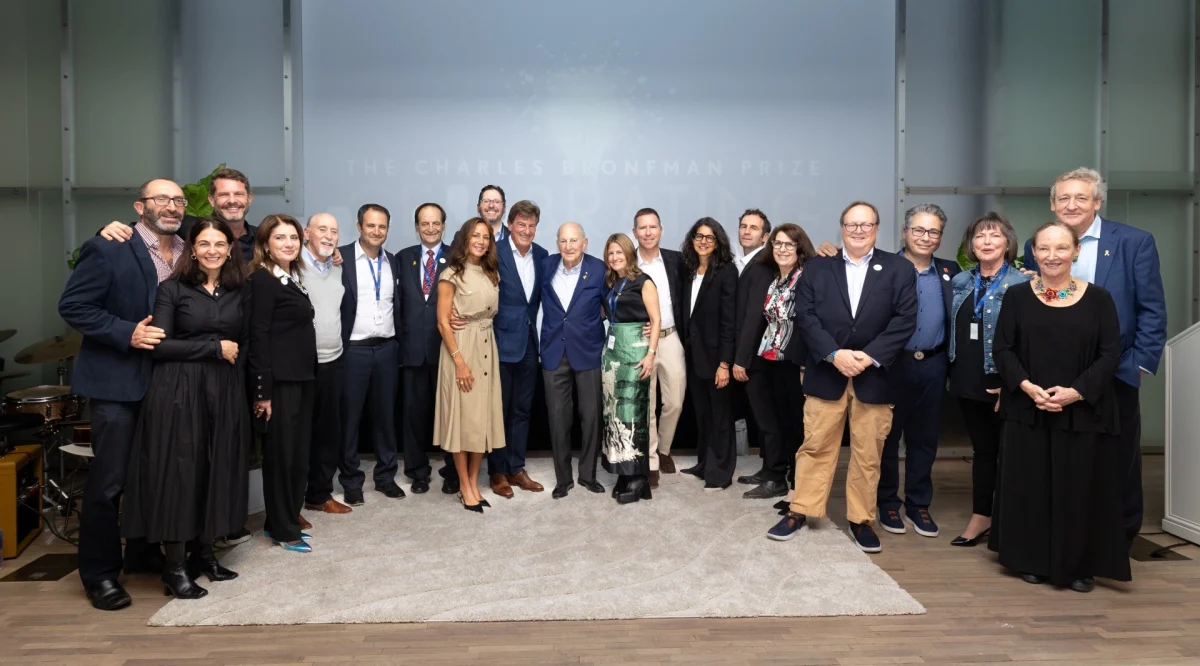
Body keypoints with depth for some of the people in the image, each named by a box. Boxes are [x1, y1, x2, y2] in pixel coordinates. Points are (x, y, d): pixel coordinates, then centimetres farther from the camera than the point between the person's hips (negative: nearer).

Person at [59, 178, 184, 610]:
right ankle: (99, 574, 14)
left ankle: (143, 553, 32)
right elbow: (72, 306, -13)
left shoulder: (188, 254, 6)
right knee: (108, 481, 0)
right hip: (117, 381, -6)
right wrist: (126, 333, -21)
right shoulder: (108, 250, -11)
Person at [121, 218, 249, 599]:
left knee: (217, 471, 8)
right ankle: (175, 567, 7)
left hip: (226, 392, 4)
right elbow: (159, 346, -10)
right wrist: (215, 347, -12)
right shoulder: (172, 289, -2)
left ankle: (204, 552, 22)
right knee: (177, 472, -2)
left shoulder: (239, 291, 9)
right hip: (179, 392, -4)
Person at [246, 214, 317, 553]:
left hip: (302, 377, 8)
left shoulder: (294, 278, 14)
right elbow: (258, 337, -16)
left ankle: (284, 521, 25)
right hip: (279, 380, -8)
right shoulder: (262, 279, -11)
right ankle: (283, 530, 13)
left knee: (299, 454, 13)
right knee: (280, 454, 2)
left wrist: (308, 376, 10)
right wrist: (263, 391, -19)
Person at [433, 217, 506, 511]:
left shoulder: (492, 273, 10)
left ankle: (474, 483, 17)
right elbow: (442, 322, -12)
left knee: (483, 417, 7)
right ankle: (464, 487, 10)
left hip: (487, 347, 6)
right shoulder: (451, 275, -8)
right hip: (460, 348, -6)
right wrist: (460, 361, -18)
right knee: (463, 417, -1)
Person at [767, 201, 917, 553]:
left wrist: (870, 356, -15)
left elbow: (905, 320, -4)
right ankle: (799, 512, 17)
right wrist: (835, 354, -15)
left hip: (874, 375, 0)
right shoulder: (816, 267, 4)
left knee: (868, 453, 8)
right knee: (815, 447, 7)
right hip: (826, 373, 0)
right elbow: (806, 316, -3)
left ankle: (861, 520, 21)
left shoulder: (899, 269, 3)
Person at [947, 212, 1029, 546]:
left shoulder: (1022, 284, -7)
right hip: (968, 380, 5)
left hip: (1002, 382, -5)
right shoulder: (960, 282, 9)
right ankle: (981, 517, 23)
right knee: (982, 449, 14)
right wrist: (954, 371, 10)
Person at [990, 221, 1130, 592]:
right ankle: (1032, 560, 20)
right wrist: (1027, 386, -15)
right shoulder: (1017, 297, 3)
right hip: (1027, 411, 1)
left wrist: (1076, 392, -15)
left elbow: (1111, 353, -3)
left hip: (1083, 412, 0)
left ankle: (1081, 566, 20)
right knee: (1030, 487, 6)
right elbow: (1002, 349, -1)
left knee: (1080, 489, 5)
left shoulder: (1098, 299, 1)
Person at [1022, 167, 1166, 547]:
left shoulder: (1135, 242, -3)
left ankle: (1121, 538, 26)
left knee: (1119, 461, 10)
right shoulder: (1037, 247, 3)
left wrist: (1141, 363, -8)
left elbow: (1152, 310, -3)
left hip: (1114, 373, -1)